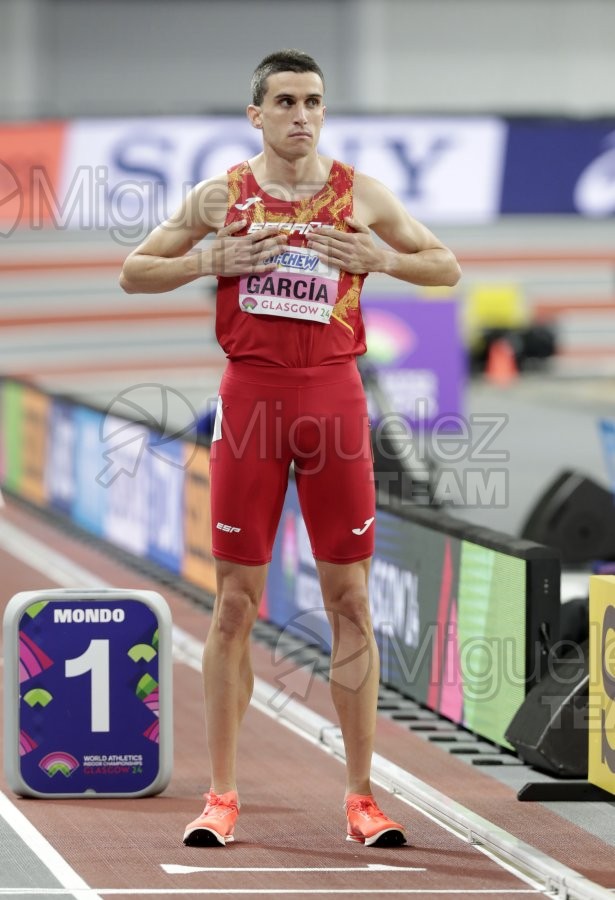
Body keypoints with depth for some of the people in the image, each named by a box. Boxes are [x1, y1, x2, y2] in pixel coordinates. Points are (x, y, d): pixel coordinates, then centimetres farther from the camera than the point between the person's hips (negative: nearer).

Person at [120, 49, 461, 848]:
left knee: (349, 602, 2)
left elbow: (447, 267, 12)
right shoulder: (220, 197, 4)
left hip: (333, 394, 0)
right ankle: (221, 797, 8)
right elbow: (134, 273, 9)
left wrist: (381, 258, -7)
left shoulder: (360, 195, 5)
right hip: (251, 394, 0)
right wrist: (212, 259, -7)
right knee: (235, 602, 1)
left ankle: (362, 799, 7)